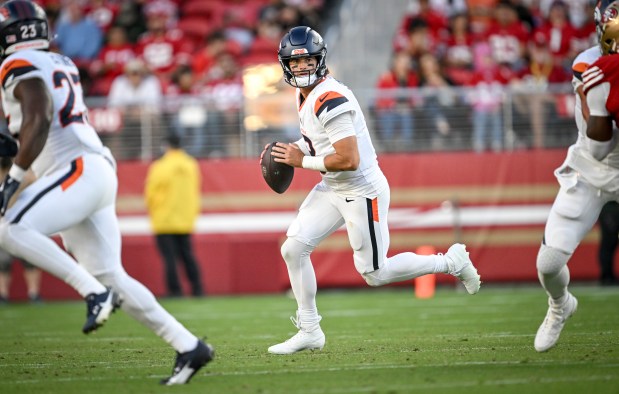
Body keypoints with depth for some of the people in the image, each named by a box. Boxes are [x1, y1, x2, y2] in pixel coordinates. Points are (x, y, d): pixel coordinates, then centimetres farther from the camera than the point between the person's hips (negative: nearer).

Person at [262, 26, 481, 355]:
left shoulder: (330, 100, -25)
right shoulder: (305, 94, 5)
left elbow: (349, 159, -29)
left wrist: (303, 161, -19)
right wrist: (294, 149, 4)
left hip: (362, 191, -9)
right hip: (332, 189, 9)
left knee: (374, 274, 1)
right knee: (293, 248, 0)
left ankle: (452, 262, 18)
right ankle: (309, 331, 11)